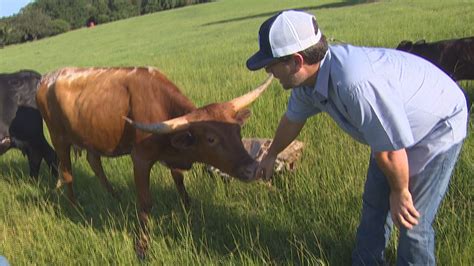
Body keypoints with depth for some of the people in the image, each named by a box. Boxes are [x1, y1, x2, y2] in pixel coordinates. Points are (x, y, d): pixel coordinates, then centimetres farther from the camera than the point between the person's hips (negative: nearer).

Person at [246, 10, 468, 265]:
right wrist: (271, 155, 25)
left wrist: (399, 192, -13)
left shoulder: (355, 83, -43)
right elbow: (292, 119, 8)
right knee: (374, 204, 17)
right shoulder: (308, 76, -14)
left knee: (411, 221, -4)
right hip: (398, 122, 8)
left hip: (438, 125, -8)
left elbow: (390, 152, -32)